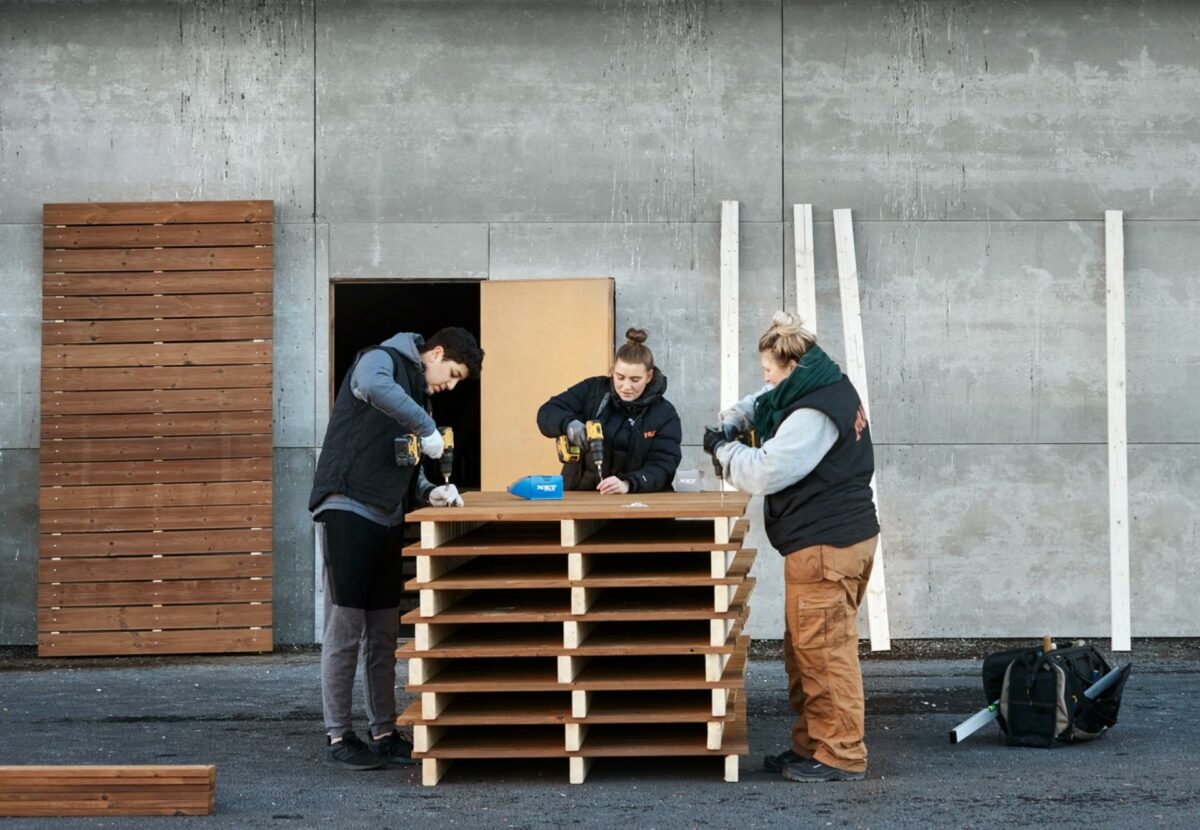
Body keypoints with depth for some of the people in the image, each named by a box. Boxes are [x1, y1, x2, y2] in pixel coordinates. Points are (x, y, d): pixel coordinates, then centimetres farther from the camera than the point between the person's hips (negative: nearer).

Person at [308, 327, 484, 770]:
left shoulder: (419, 397, 22)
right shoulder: (382, 359, -3)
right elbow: (372, 386, -29)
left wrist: (430, 493, 3)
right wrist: (427, 429, -22)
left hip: (387, 519, 9)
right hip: (349, 511, -9)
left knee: (383, 634, 11)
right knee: (345, 629, -4)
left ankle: (384, 734, 18)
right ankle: (338, 737, 3)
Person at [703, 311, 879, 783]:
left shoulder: (813, 414, -21)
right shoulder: (827, 386, 11)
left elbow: (765, 473, -22)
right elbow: (763, 403, 28)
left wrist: (722, 448, -5)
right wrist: (733, 421, 9)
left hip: (825, 548, -11)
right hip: (837, 536, 11)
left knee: (824, 650, -5)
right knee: (803, 649, 17)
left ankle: (841, 756, 2)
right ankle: (811, 745, 25)